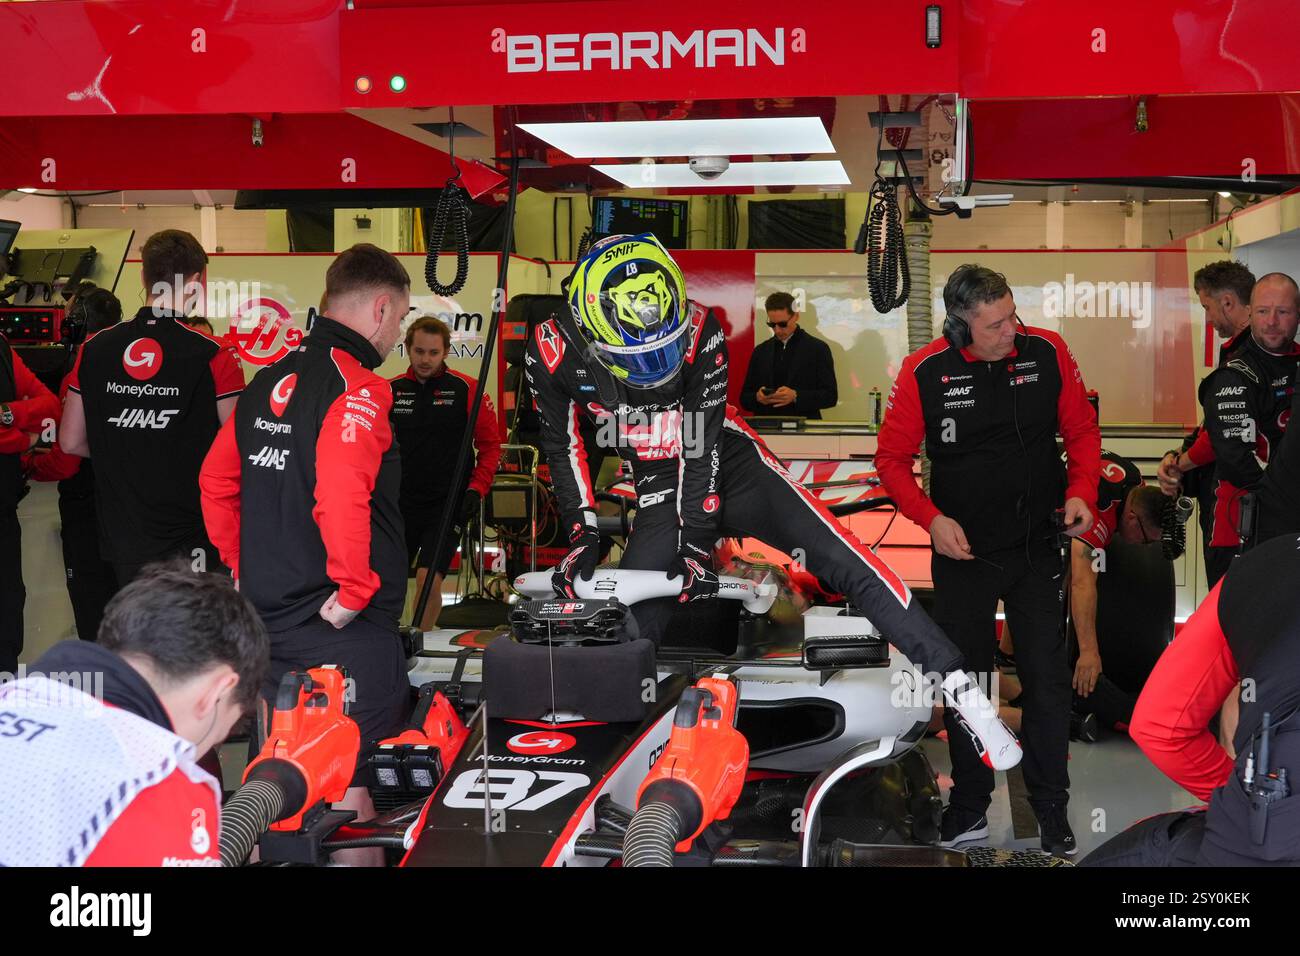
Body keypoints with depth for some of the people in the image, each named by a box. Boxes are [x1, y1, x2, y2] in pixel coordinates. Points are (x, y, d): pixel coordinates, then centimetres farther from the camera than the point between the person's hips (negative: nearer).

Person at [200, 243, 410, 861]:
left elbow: (215, 481, 17)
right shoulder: (356, 387, -16)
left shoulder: (268, 382, 11)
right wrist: (356, 589, -21)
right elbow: (341, 497, -30)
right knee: (351, 784, 2)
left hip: (268, 617, 8)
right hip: (345, 626, -8)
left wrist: (243, 568, 20)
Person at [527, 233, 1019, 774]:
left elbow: (702, 446, -20)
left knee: (842, 559, -19)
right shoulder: (555, 352, -17)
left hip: (729, 464, -2)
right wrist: (583, 535, -11)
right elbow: (563, 445, -4)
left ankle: (955, 684, -18)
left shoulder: (701, 333, -22)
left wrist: (695, 545, -23)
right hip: (659, 491, 2)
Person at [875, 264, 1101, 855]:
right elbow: (891, 457, -5)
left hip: (1037, 549, 0)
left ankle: (1051, 809, 22)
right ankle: (969, 808, 29)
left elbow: (1082, 430, 3)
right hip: (963, 551, 0)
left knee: (1047, 682, 6)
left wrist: (1081, 492, -12)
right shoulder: (925, 372, -13)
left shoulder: (1048, 352, -9)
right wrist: (931, 518, -16)